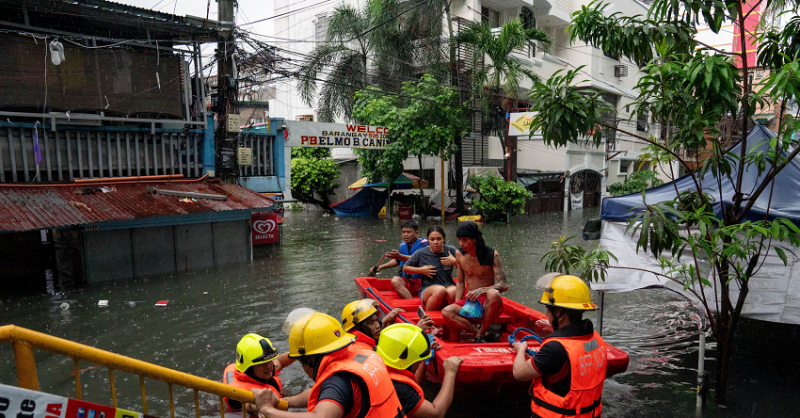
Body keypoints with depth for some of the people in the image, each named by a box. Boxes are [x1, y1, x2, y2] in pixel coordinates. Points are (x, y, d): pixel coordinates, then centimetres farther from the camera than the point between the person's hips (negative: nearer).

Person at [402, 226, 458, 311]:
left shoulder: (451, 250, 6)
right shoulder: (421, 254, 1)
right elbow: (405, 268, 13)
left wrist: (454, 261, -6)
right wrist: (421, 270, -1)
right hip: (427, 289, -1)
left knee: (452, 291, -36)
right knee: (440, 290, -37)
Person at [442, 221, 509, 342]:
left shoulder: (492, 255, -10)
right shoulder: (459, 255, 4)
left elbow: (504, 285, -15)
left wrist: (481, 290, -31)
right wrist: (457, 306, 1)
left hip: (487, 302, -3)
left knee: (493, 294, -38)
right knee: (447, 312, -27)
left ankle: (480, 335, -19)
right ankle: (483, 333, -20)